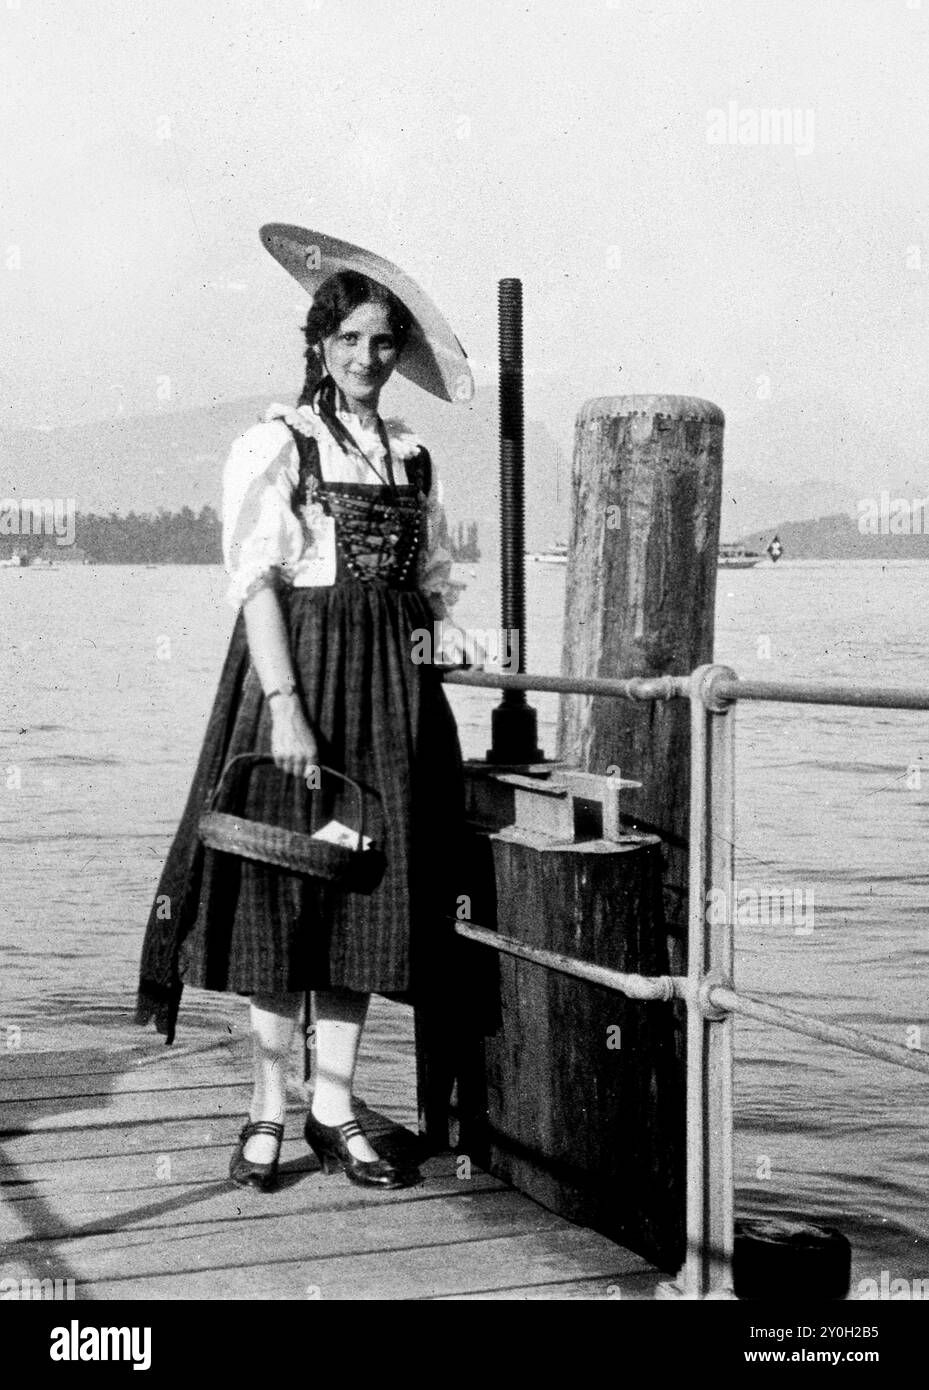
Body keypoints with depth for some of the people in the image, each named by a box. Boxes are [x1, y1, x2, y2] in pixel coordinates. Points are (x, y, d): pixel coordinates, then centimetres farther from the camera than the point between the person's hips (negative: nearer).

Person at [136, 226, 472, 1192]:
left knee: (366, 888, 6)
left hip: (391, 682, 5)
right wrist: (285, 703, -18)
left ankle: (334, 1111, 14)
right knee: (284, 889, -2)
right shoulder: (273, 447, -3)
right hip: (298, 667, -5)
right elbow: (255, 581, -10)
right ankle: (267, 1114, 8)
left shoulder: (412, 459, 13)